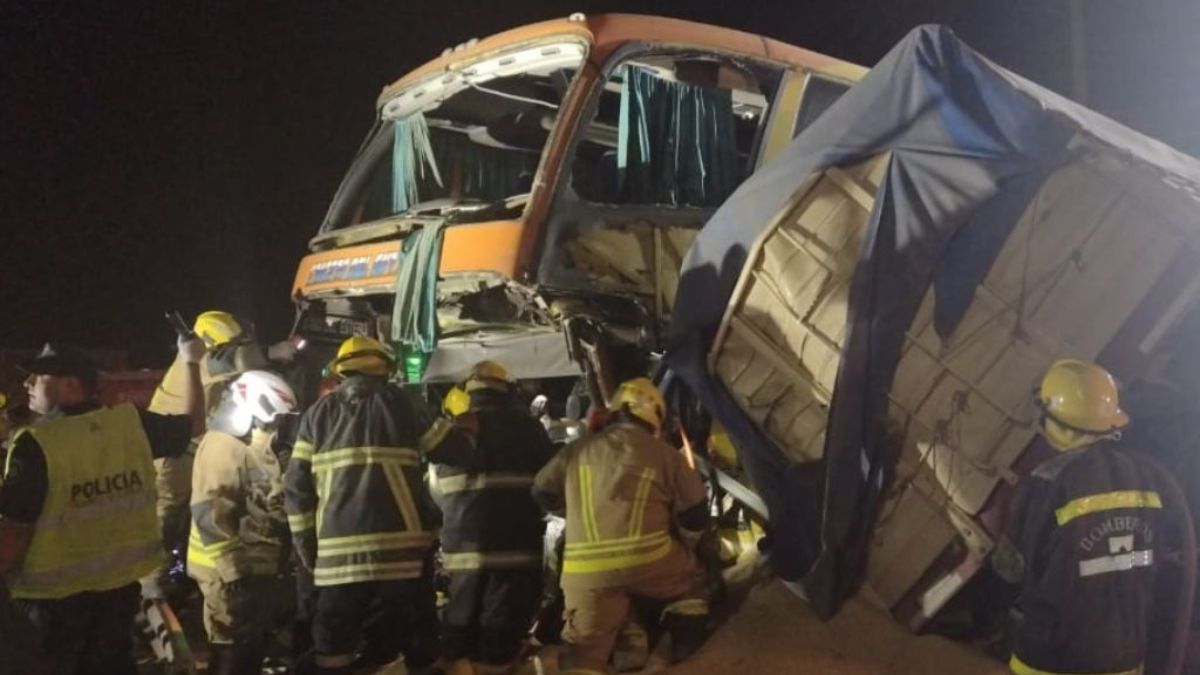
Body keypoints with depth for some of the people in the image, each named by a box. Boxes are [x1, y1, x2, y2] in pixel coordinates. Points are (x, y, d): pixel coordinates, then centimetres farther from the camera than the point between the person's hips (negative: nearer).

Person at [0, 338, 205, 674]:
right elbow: (194, 423, 11)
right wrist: (192, 362, 21)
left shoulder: (37, 443, -20)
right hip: (120, 583, 5)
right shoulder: (132, 423, -6)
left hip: (54, 592, -4)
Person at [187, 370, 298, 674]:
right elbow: (210, 513, -24)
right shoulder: (224, 446, -16)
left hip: (256, 566, 10)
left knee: (253, 647, 17)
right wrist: (232, 567, -24)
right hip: (230, 570, -10)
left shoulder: (255, 446, 16)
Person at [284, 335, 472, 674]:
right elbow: (453, 446, 6)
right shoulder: (398, 402, 5)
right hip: (402, 545, -2)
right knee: (417, 644, 10)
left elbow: (297, 485, 7)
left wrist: (305, 543, 14)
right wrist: (468, 437, 28)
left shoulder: (318, 413, 11)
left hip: (339, 550, 2)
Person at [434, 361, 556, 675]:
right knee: (499, 640, 2)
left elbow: (437, 487, 8)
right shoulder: (524, 424, 0)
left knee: (459, 637, 14)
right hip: (515, 546, -1)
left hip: (462, 547, 2)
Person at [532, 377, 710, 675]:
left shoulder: (577, 450, 15)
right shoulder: (664, 454, 9)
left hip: (586, 569, 1)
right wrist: (682, 548, 29)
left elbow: (542, 494, 22)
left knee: (585, 650, 8)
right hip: (649, 558, -1)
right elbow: (695, 514, 10)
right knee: (690, 582, 27)